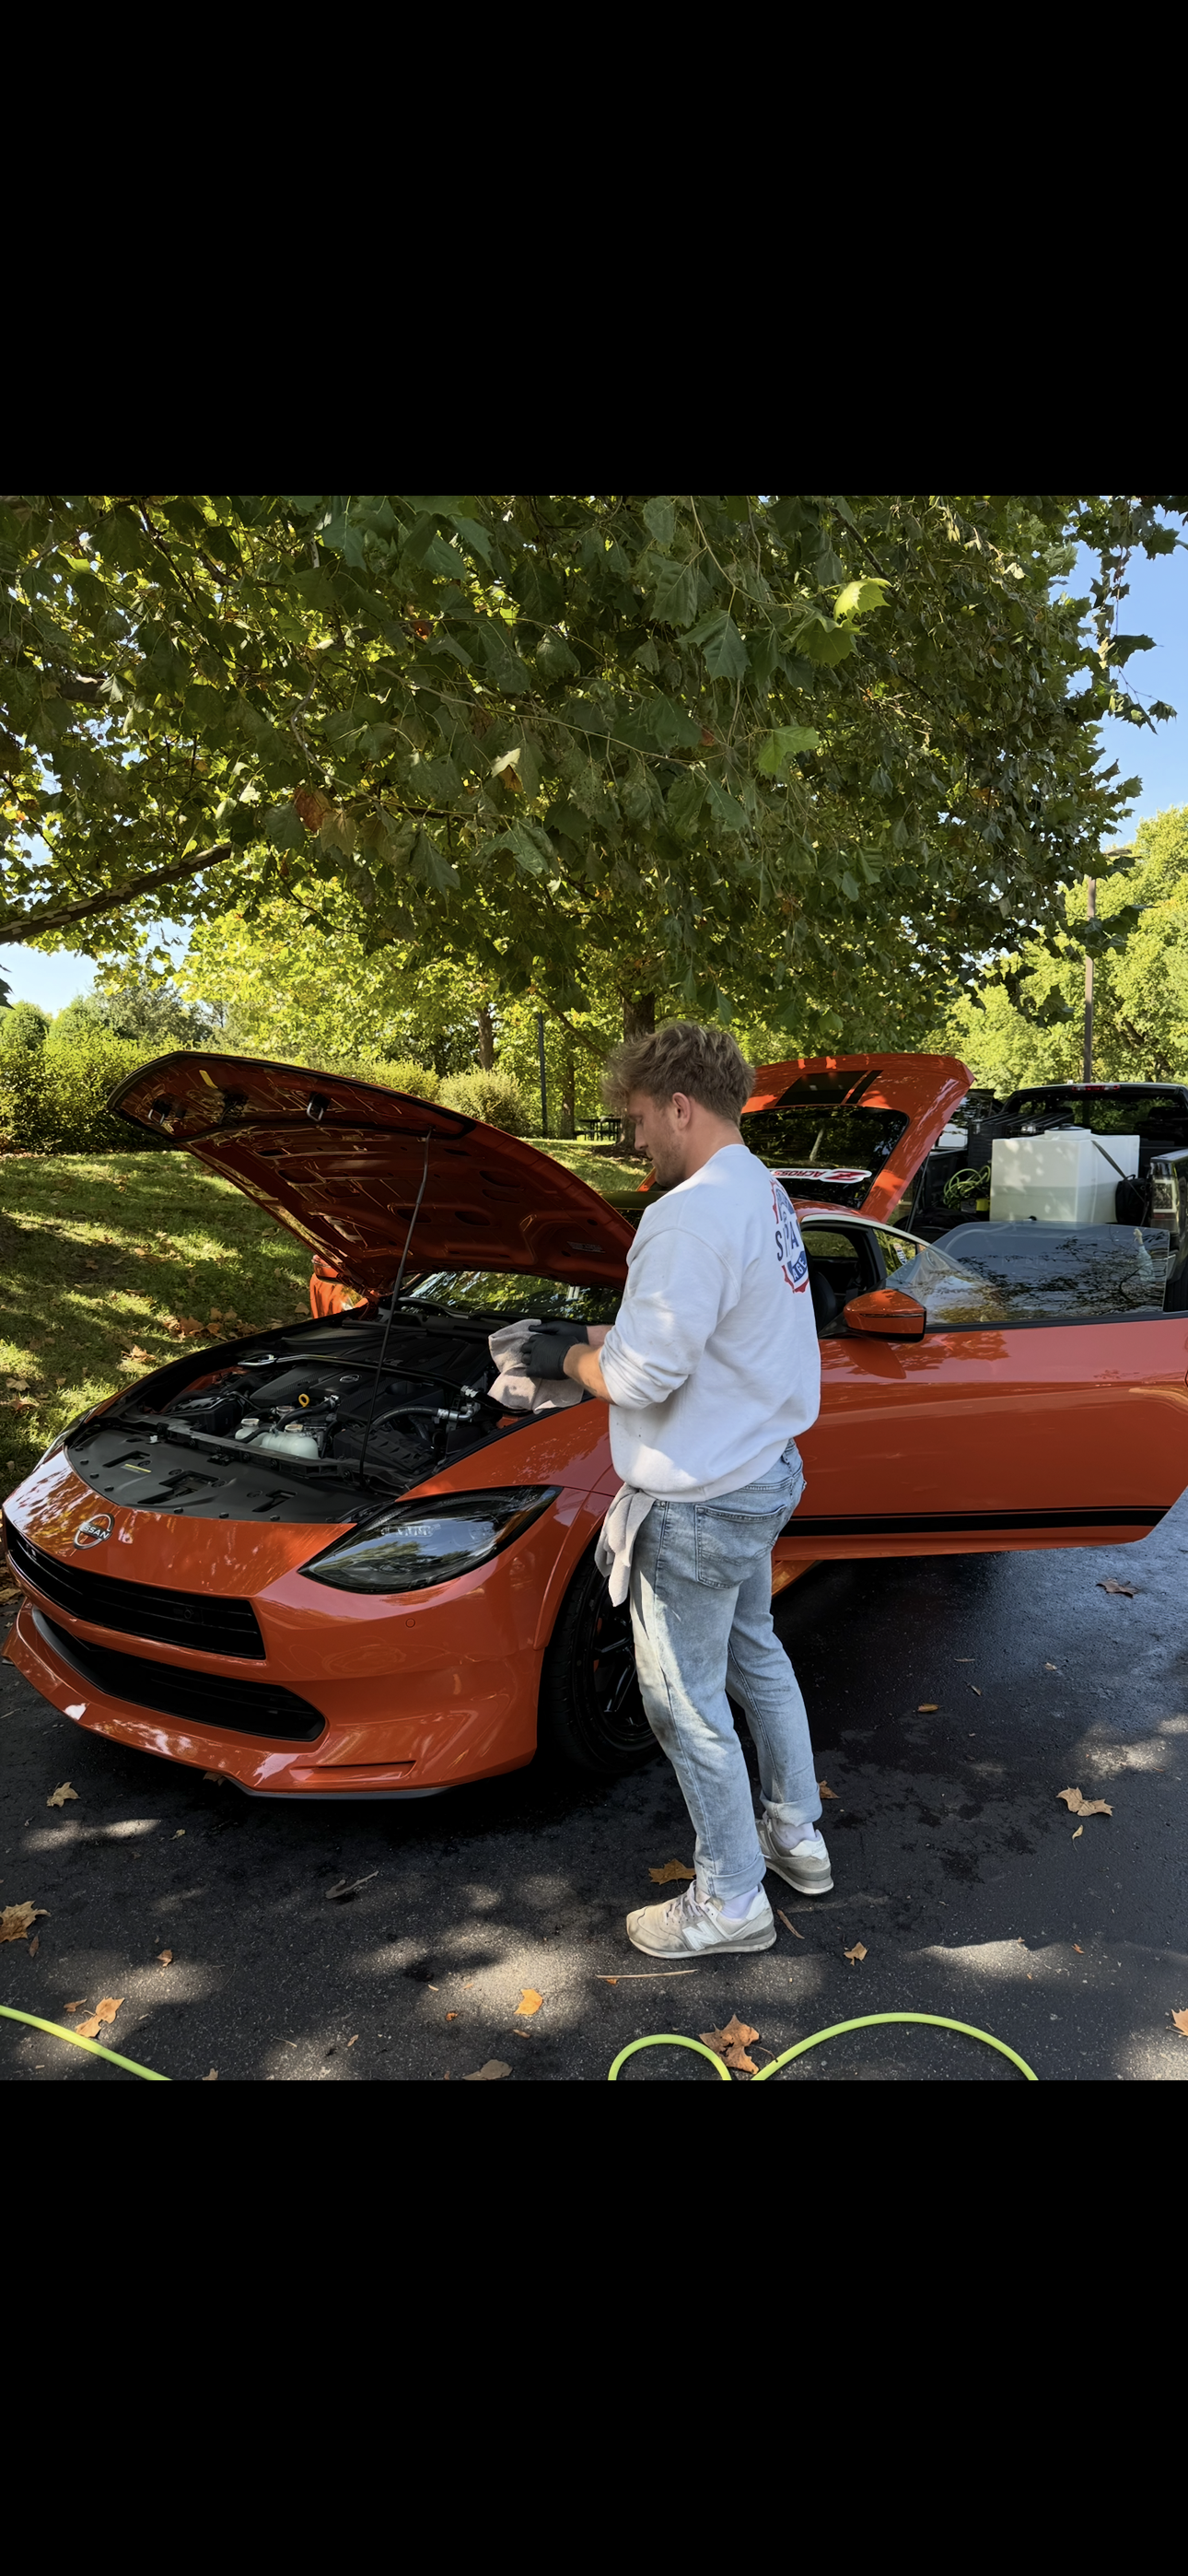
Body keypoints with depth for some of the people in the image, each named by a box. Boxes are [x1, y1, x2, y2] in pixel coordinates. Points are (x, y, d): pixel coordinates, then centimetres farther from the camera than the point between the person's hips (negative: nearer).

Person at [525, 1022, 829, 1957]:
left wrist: (569, 1358, -8)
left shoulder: (691, 1217, -27)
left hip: (700, 1506, -10)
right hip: (764, 1472, 10)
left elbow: (642, 1378, -27)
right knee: (754, 1652, 26)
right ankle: (797, 1834, 44)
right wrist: (609, 1337, 10)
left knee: (687, 1702, 7)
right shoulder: (766, 1193, 6)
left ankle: (731, 1903, 25)